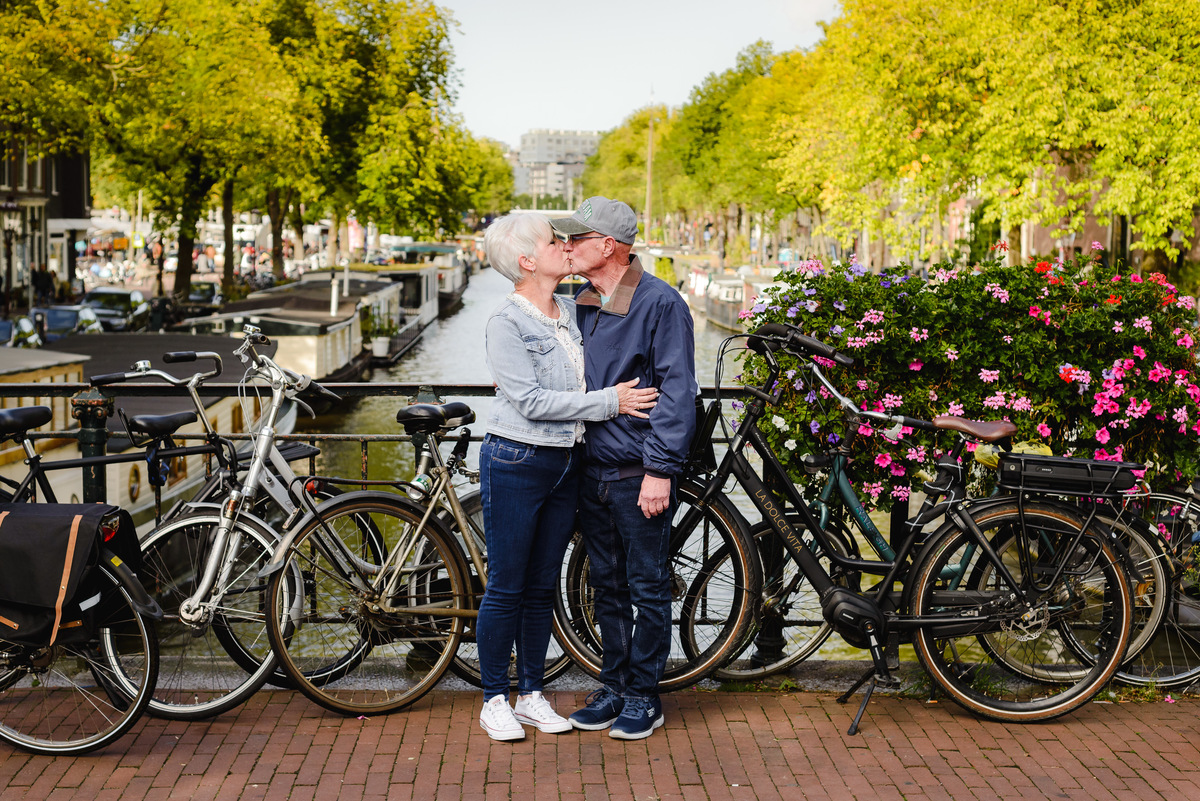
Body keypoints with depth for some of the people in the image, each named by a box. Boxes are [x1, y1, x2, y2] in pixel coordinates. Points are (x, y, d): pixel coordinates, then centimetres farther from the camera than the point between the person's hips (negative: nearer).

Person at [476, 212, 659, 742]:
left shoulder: (572, 310, 9)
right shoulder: (506, 323, -13)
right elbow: (531, 401, -19)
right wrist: (608, 402, -17)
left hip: (566, 464, 7)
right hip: (516, 464, -7)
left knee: (542, 588, 13)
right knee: (506, 588, 2)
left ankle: (531, 694, 23)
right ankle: (495, 701, 14)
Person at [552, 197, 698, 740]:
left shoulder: (660, 303, -12)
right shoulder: (581, 303, 11)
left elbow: (676, 391, -15)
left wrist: (660, 470, -18)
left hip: (640, 476, -7)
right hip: (592, 470, 7)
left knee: (647, 589, 4)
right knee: (607, 586, 14)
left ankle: (643, 696, 15)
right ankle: (614, 688, 26)